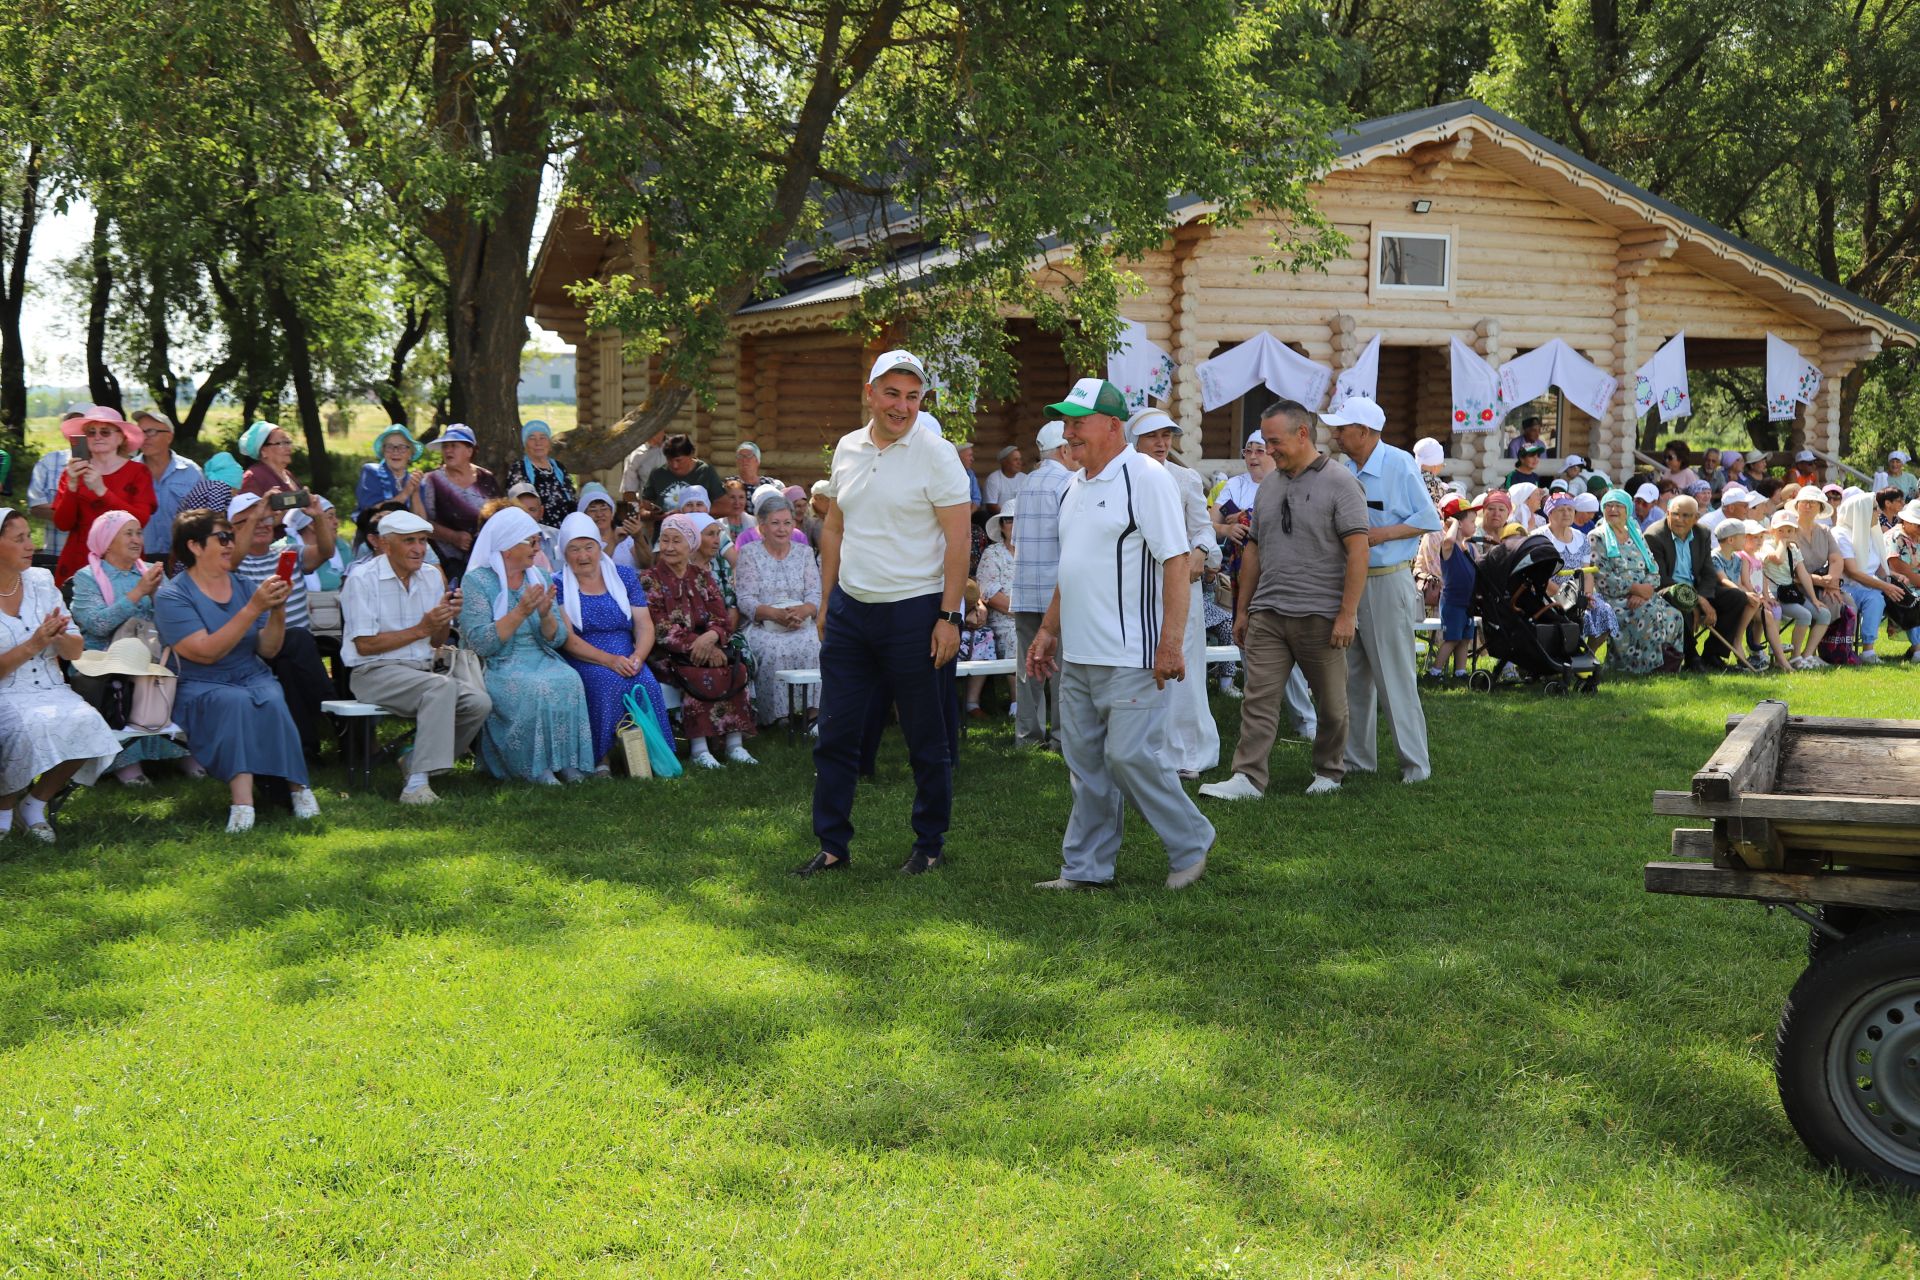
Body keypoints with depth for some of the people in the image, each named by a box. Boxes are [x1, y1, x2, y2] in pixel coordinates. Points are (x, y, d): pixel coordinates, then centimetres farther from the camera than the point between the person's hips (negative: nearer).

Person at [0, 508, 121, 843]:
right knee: (35, 727, -35)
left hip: (50, 690, 5)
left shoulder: (41, 582, 8)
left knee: (85, 722, -26)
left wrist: (59, 637, -13)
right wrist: (33, 645, -21)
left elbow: (75, 652, 9)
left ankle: (35, 803, -4)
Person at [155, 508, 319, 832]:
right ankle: (242, 800, -47)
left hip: (253, 677, 4)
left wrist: (277, 611, -11)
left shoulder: (244, 587, 12)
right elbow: (205, 653, -17)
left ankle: (296, 786, -29)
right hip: (201, 687, -4)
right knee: (236, 702, -36)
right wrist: (253, 609, -21)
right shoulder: (172, 596, -4)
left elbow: (268, 650, 8)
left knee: (271, 701, -31)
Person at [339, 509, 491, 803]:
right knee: (442, 686, -34)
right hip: (375, 673, -7)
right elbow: (364, 645, -13)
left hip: (422, 670, 7)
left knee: (479, 702, -18)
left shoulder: (432, 577, 12)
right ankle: (417, 783, -34)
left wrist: (447, 619, -6)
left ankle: (416, 761, 0)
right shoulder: (363, 581, -8)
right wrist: (421, 629, -16)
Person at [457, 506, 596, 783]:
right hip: (496, 667, -5)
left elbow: (558, 640, 9)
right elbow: (479, 643, -16)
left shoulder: (539, 579, 13)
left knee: (568, 680, -27)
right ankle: (535, 768, -23)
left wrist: (546, 614, -12)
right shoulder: (476, 582, -5)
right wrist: (521, 612, -20)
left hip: (540, 660, 5)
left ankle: (566, 762, -22)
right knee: (534, 688, -34)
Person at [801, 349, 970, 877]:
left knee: (928, 742, 5)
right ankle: (833, 846, 15)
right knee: (834, 735, 6)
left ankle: (930, 844, 18)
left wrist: (949, 617, -15)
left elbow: (959, 539, -11)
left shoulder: (936, 454, -9)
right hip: (850, 610, 5)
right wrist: (826, 601, 14)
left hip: (915, 611, -5)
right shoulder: (847, 449, 8)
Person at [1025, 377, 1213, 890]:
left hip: (1131, 656, -8)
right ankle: (1085, 868, 17)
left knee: (1131, 756, -8)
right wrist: (1048, 630, 20)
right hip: (1078, 655, 8)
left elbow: (1177, 562, -16)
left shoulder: (1145, 478, -11)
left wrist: (1171, 644, -21)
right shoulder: (1078, 486, 16)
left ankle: (1191, 846, 10)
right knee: (1086, 762, 10)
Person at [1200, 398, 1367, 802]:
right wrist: (1242, 609, 16)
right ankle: (1248, 779, -6)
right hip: (1267, 615, 5)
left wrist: (1347, 613, -16)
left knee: (1330, 703, 7)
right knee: (1259, 698, -3)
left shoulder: (1339, 483, -6)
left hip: (1320, 615, -5)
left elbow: (1357, 550, -11)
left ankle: (1329, 772, 21)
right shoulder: (1268, 488, 14)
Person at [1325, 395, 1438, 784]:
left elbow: (1428, 518, -10)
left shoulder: (1400, 465, -10)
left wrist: (1381, 535, -18)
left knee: (1395, 677, -4)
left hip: (1387, 581, -7)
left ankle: (1416, 762, 3)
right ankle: (1358, 757, 20)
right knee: (1353, 676, 11)